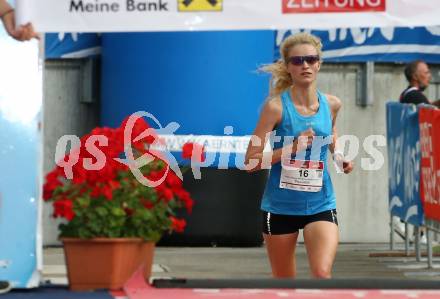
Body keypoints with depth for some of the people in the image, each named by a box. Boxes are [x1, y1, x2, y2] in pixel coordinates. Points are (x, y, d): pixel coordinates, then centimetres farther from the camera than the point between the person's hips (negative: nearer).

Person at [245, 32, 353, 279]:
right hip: (281, 205, -2)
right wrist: (291, 148, -23)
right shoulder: (276, 106, -12)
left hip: (321, 204, 2)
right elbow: (251, 162, -13)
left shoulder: (331, 104, 0)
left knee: (323, 274, -19)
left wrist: (340, 156, 4)